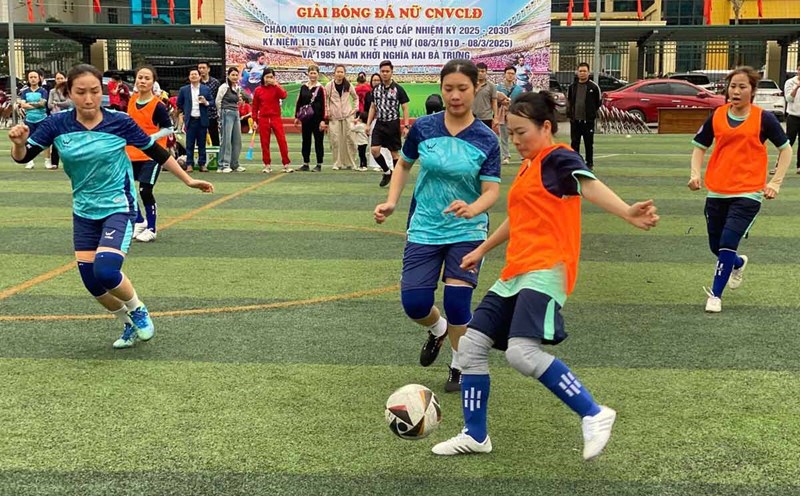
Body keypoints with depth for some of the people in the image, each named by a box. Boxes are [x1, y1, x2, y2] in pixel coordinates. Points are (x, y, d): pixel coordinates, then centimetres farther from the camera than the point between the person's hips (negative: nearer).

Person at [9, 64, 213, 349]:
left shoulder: (120, 123, -14)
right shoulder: (57, 124, -9)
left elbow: (156, 152, -2)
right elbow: (23, 156, -6)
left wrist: (188, 180, 2)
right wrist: (18, 142, -29)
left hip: (119, 208, -4)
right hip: (84, 213, 4)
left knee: (106, 272, -24)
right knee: (93, 284, 5)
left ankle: (138, 310, 7)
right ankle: (129, 324, 33)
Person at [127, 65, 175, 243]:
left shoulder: (158, 105, -13)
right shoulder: (132, 101, 4)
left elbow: (169, 128, -11)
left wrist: (151, 138, -22)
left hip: (151, 155, -6)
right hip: (132, 154, 6)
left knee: (145, 191, -11)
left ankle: (151, 229, 6)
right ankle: (139, 222, 30)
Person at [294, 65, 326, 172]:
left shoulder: (320, 88, -5)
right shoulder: (303, 87, 9)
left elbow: (323, 105, -8)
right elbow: (299, 102, 14)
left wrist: (323, 120, -13)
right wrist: (297, 117, 9)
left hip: (317, 119, -5)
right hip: (306, 119, 5)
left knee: (318, 141, 1)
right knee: (306, 141, 9)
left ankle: (319, 165, 8)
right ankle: (305, 164, 16)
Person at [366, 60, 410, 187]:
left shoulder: (398, 89, -6)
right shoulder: (376, 89, 6)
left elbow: (405, 108, -4)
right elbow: (373, 107, 14)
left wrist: (406, 126, -12)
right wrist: (368, 124, 8)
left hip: (393, 124, -4)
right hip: (379, 124, 4)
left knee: (395, 153, 3)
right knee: (374, 150, -7)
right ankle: (387, 172, 14)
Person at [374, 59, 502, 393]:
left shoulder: (486, 140, -10)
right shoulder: (423, 127, -5)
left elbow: (492, 190, -15)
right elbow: (404, 165, 11)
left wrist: (472, 209, -36)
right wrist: (391, 203, 0)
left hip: (467, 231, -2)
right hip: (424, 229, 2)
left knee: (456, 304, -9)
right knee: (414, 303, -4)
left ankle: (459, 365, 20)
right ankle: (438, 329, 34)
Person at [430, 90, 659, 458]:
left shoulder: (558, 158, -6)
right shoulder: (527, 168, 20)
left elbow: (590, 186, -25)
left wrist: (627, 213, -45)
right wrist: (482, 249, 46)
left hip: (545, 271, -9)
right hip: (515, 274, 10)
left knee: (522, 352, -27)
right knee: (471, 345, 7)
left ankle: (593, 415, -12)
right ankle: (475, 435, 19)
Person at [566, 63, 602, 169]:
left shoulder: (594, 87, -2)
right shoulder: (572, 86, 8)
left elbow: (599, 102, 6)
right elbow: (568, 100, 18)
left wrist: (592, 113, 4)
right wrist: (570, 113, 9)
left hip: (588, 120, -3)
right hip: (575, 120, 3)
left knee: (589, 143, 4)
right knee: (574, 142, 7)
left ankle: (589, 163, 13)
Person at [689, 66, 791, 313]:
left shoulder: (763, 118, -4)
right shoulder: (717, 116, 3)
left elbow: (785, 149, 5)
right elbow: (700, 147, 13)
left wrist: (775, 182, -5)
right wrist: (695, 173, -4)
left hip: (748, 193, -4)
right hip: (716, 192, 4)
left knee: (727, 244, -16)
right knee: (716, 246, 12)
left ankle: (715, 294, 0)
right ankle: (739, 263, 46)